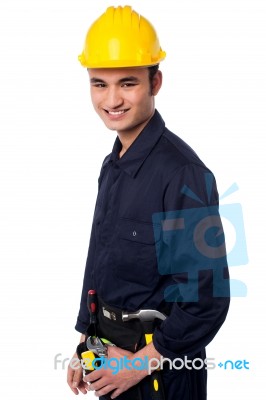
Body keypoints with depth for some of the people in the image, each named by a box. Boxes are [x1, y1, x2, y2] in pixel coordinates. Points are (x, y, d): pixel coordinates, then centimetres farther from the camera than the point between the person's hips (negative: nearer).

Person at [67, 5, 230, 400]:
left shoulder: (182, 172, -22)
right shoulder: (113, 165, 4)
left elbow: (208, 299, -23)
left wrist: (142, 363, -16)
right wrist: (84, 344, 12)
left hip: (159, 357, -7)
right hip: (110, 346, 7)